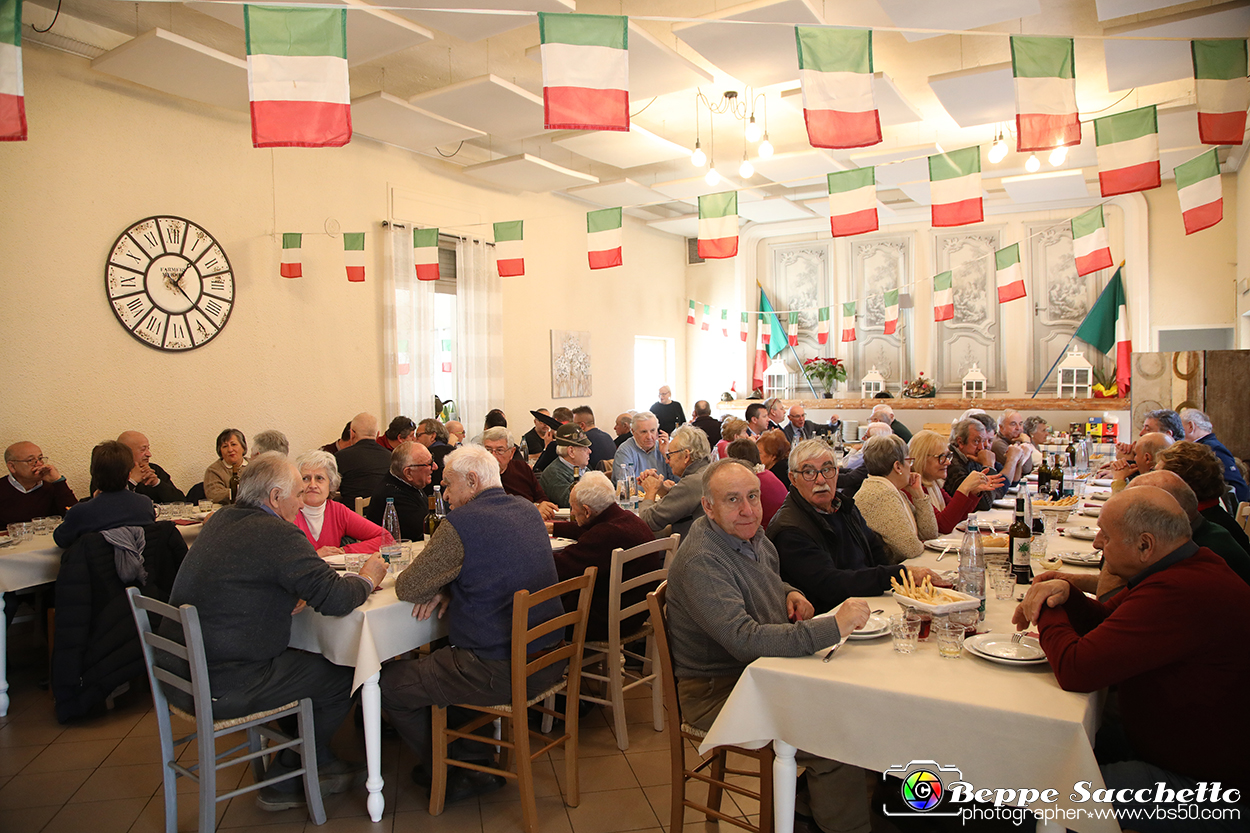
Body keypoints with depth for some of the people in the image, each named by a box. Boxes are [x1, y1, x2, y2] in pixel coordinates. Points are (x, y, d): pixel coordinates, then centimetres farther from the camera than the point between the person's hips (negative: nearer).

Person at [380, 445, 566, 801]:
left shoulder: (462, 522, -18)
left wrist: (438, 585, 8)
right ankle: (475, 753, 33)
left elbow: (407, 588, -13)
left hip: (499, 672, -9)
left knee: (390, 685, 8)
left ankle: (452, 775, 24)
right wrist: (448, 587, 5)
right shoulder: (526, 510, 7)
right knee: (435, 657, 30)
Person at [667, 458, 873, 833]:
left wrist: (789, 593, 3)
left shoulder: (751, 534, 4)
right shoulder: (700, 562, -26)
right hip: (718, 690, -9)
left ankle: (810, 803, 15)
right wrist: (834, 627, -35)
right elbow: (745, 640, -35)